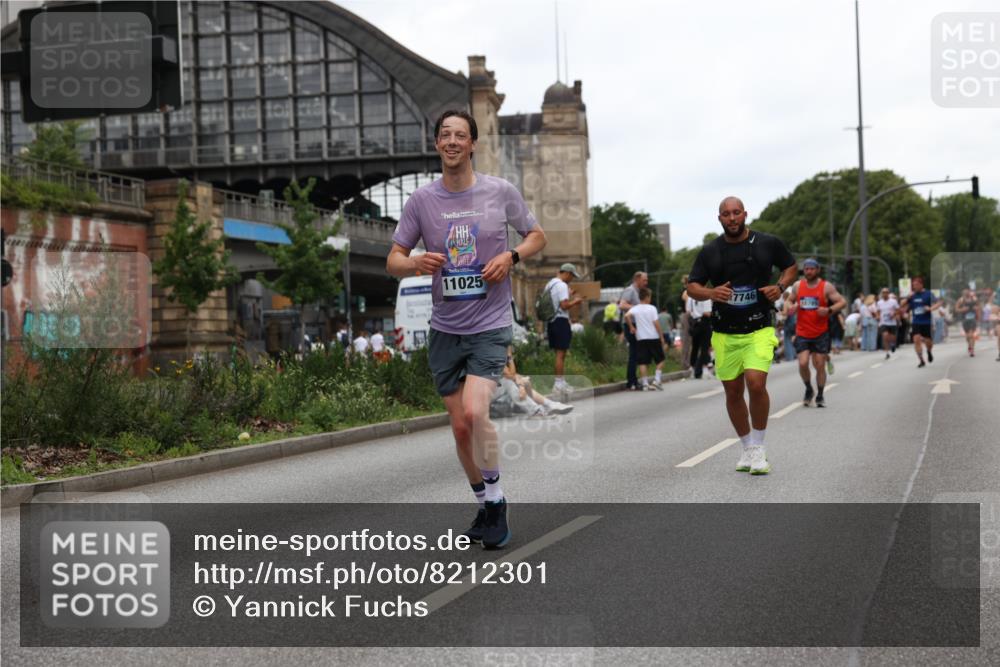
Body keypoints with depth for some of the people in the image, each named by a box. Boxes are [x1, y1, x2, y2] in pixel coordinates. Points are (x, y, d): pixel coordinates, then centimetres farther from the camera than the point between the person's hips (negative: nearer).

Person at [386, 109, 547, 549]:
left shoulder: (501, 192, -2)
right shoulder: (422, 199, 1)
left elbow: (537, 236, 12)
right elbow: (393, 261, 4)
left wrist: (511, 256, -9)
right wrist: (417, 263, -19)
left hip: (491, 324, -3)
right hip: (445, 328, 3)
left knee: (474, 412, -22)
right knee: (460, 427, 7)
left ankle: (496, 501, -3)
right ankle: (485, 507, 27)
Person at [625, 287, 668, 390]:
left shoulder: (635, 309, 1)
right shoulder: (652, 308, -4)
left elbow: (627, 316, -17)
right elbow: (656, 323, -7)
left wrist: (631, 327, -3)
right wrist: (661, 337, -1)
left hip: (640, 339, 2)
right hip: (654, 338, -2)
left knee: (643, 362, 2)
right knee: (660, 359, 11)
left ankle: (645, 383, -4)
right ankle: (657, 380, 0)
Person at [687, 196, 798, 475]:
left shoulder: (768, 243, 0)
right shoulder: (709, 252, 1)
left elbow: (791, 266, 15)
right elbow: (692, 286, 5)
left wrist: (780, 286, -5)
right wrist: (710, 293, -16)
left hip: (759, 329, -2)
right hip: (724, 333, 2)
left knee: (756, 383, -20)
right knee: (733, 392, 7)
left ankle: (758, 447, -2)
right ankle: (748, 449, 26)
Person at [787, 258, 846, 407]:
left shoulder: (826, 286, -3)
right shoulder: (797, 286, 5)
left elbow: (843, 302, -3)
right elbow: (790, 301, 20)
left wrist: (829, 310, -20)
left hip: (821, 334, -1)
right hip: (802, 333, 1)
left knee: (820, 365, 2)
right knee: (803, 363, -12)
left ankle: (820, 396, 18)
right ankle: (809, 389, 13)